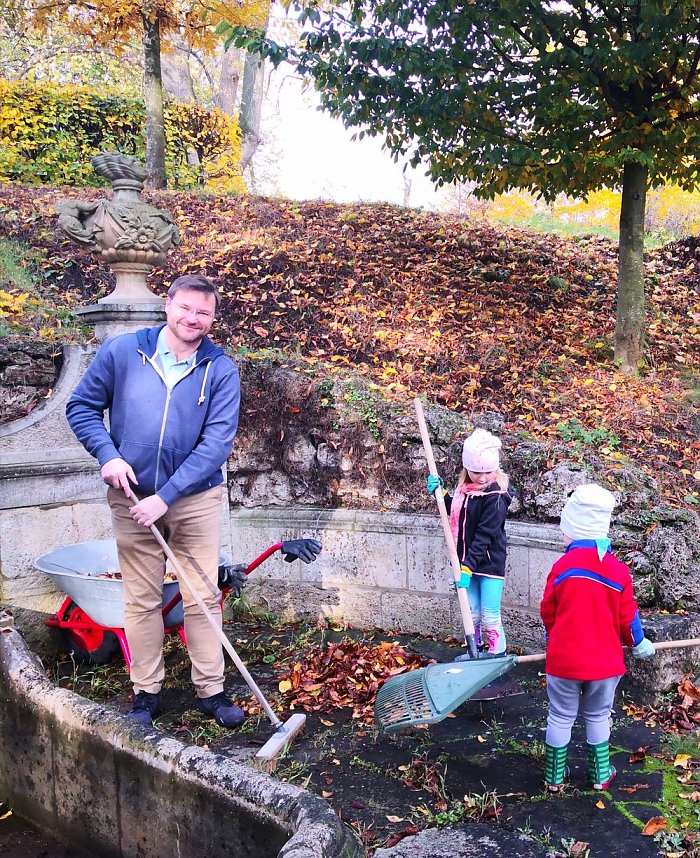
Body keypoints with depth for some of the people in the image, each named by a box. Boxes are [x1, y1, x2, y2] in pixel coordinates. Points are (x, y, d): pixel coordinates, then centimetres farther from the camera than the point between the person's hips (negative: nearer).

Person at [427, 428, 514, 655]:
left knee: (490, 618, -2)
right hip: (467, 562, 7)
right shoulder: (465, 489, 4)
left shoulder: (495, 496, -18)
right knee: (471, 614, 16)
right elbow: (457, 514, 22)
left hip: (489, 562, -7)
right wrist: (440, 493, 9)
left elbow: (484, 535, -23)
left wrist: (468, 566, -27)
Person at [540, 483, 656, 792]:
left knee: (560, 718, 13)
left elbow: (548, 613, -2)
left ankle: (554, 776, 25)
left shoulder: (562, 567, -14)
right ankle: (600, 774, 32)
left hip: (563, 660, -2)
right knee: (598, 717, 20)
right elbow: (627, 618, -1)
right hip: (605, 661, 2)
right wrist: (639, 643, 20)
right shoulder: (619, 571, -8)